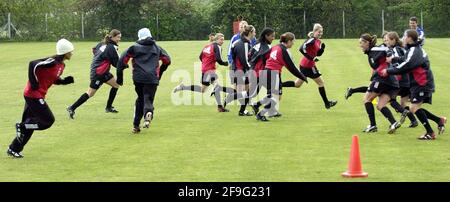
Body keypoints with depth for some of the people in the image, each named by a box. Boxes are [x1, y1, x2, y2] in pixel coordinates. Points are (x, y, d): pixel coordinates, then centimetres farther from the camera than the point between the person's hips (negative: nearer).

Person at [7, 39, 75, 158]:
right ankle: (21, 127, 1)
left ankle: (13, 149, 20)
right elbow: (33, 64, -26)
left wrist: (66, 81, 3)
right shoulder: (52, 62, -20)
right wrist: (34, 83, -23)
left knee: (28, 125, 13)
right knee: (48, 120, -8)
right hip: (34, 95, -10)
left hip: (37, 96, 10)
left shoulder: (61, 65, 10)